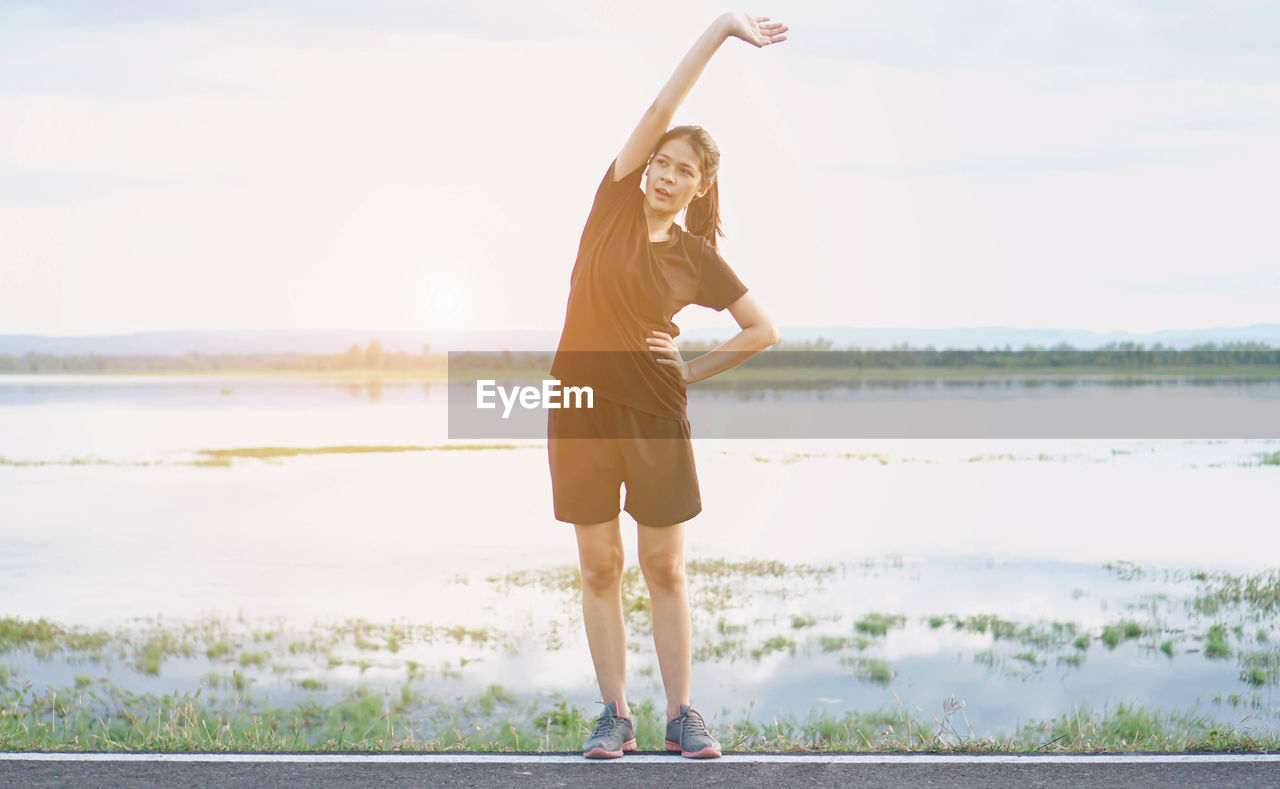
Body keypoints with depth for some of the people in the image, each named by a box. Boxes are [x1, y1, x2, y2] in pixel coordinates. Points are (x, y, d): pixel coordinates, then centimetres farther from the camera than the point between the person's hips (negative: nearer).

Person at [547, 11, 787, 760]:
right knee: (600, 567, 5)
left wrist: (693, 369, 1)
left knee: (666, 569, 4)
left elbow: (764, 330, 7)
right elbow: (660, 110, -6)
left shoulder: (698, 256, 1)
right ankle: (616, 716, 12)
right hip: (582, 408, 1)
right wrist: (719, 31, -8)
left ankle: (683, 714, 12)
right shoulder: (617, 203, 1)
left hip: (655, 415, -1)